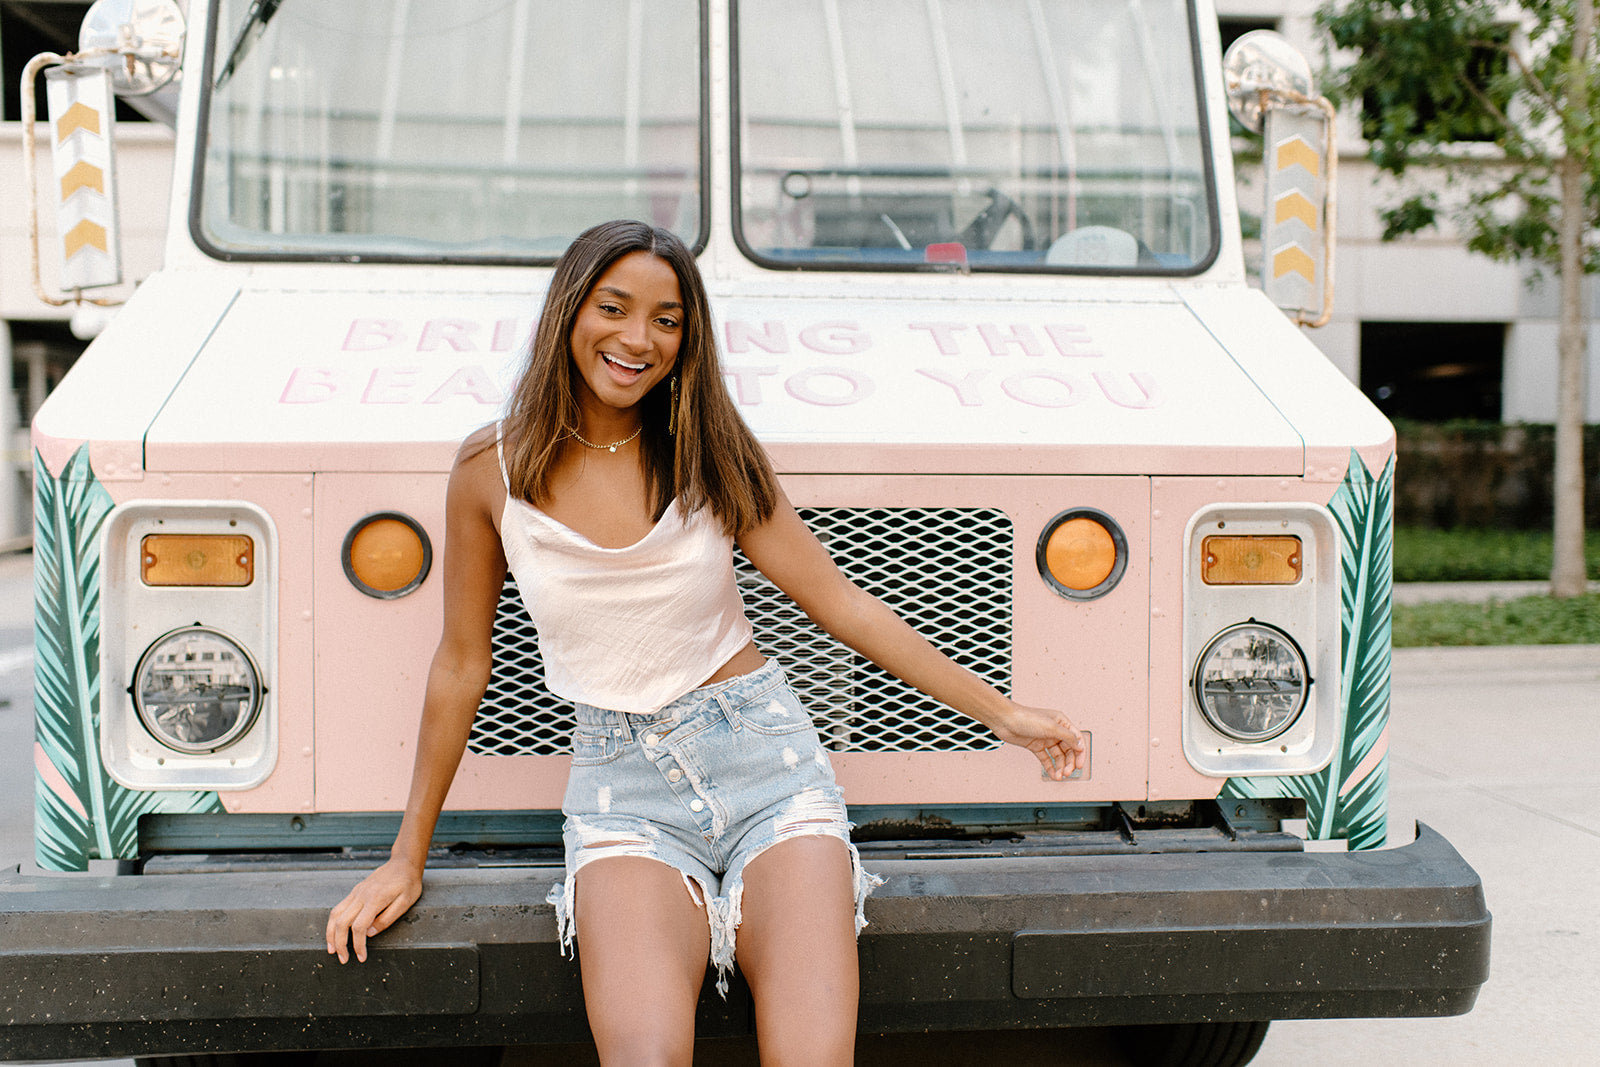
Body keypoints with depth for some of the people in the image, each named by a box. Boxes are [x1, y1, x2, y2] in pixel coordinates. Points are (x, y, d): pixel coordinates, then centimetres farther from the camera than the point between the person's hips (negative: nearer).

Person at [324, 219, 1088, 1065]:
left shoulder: (711, 454, 1)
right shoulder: (493, 471, -1)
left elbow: (840, 604, 5)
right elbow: (461, 665, 7)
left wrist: (1002, 714, 5)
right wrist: (407, 858, 12)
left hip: (764, 752, 1)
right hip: (622, 784, -1)